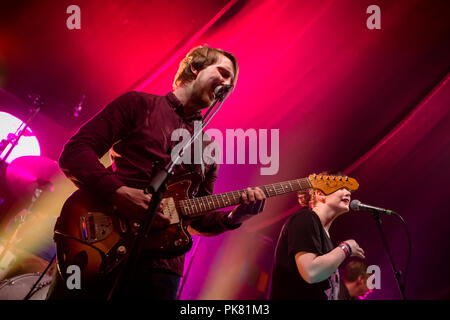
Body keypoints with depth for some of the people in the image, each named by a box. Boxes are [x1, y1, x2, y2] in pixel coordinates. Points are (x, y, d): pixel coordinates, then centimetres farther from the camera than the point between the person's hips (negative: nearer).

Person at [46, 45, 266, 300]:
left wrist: (234, 217, -1)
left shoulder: (209, 151, 20)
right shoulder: (138, 104, 6)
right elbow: (74, 152, -3)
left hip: (160, 266, 4)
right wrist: (118, 192, -19)